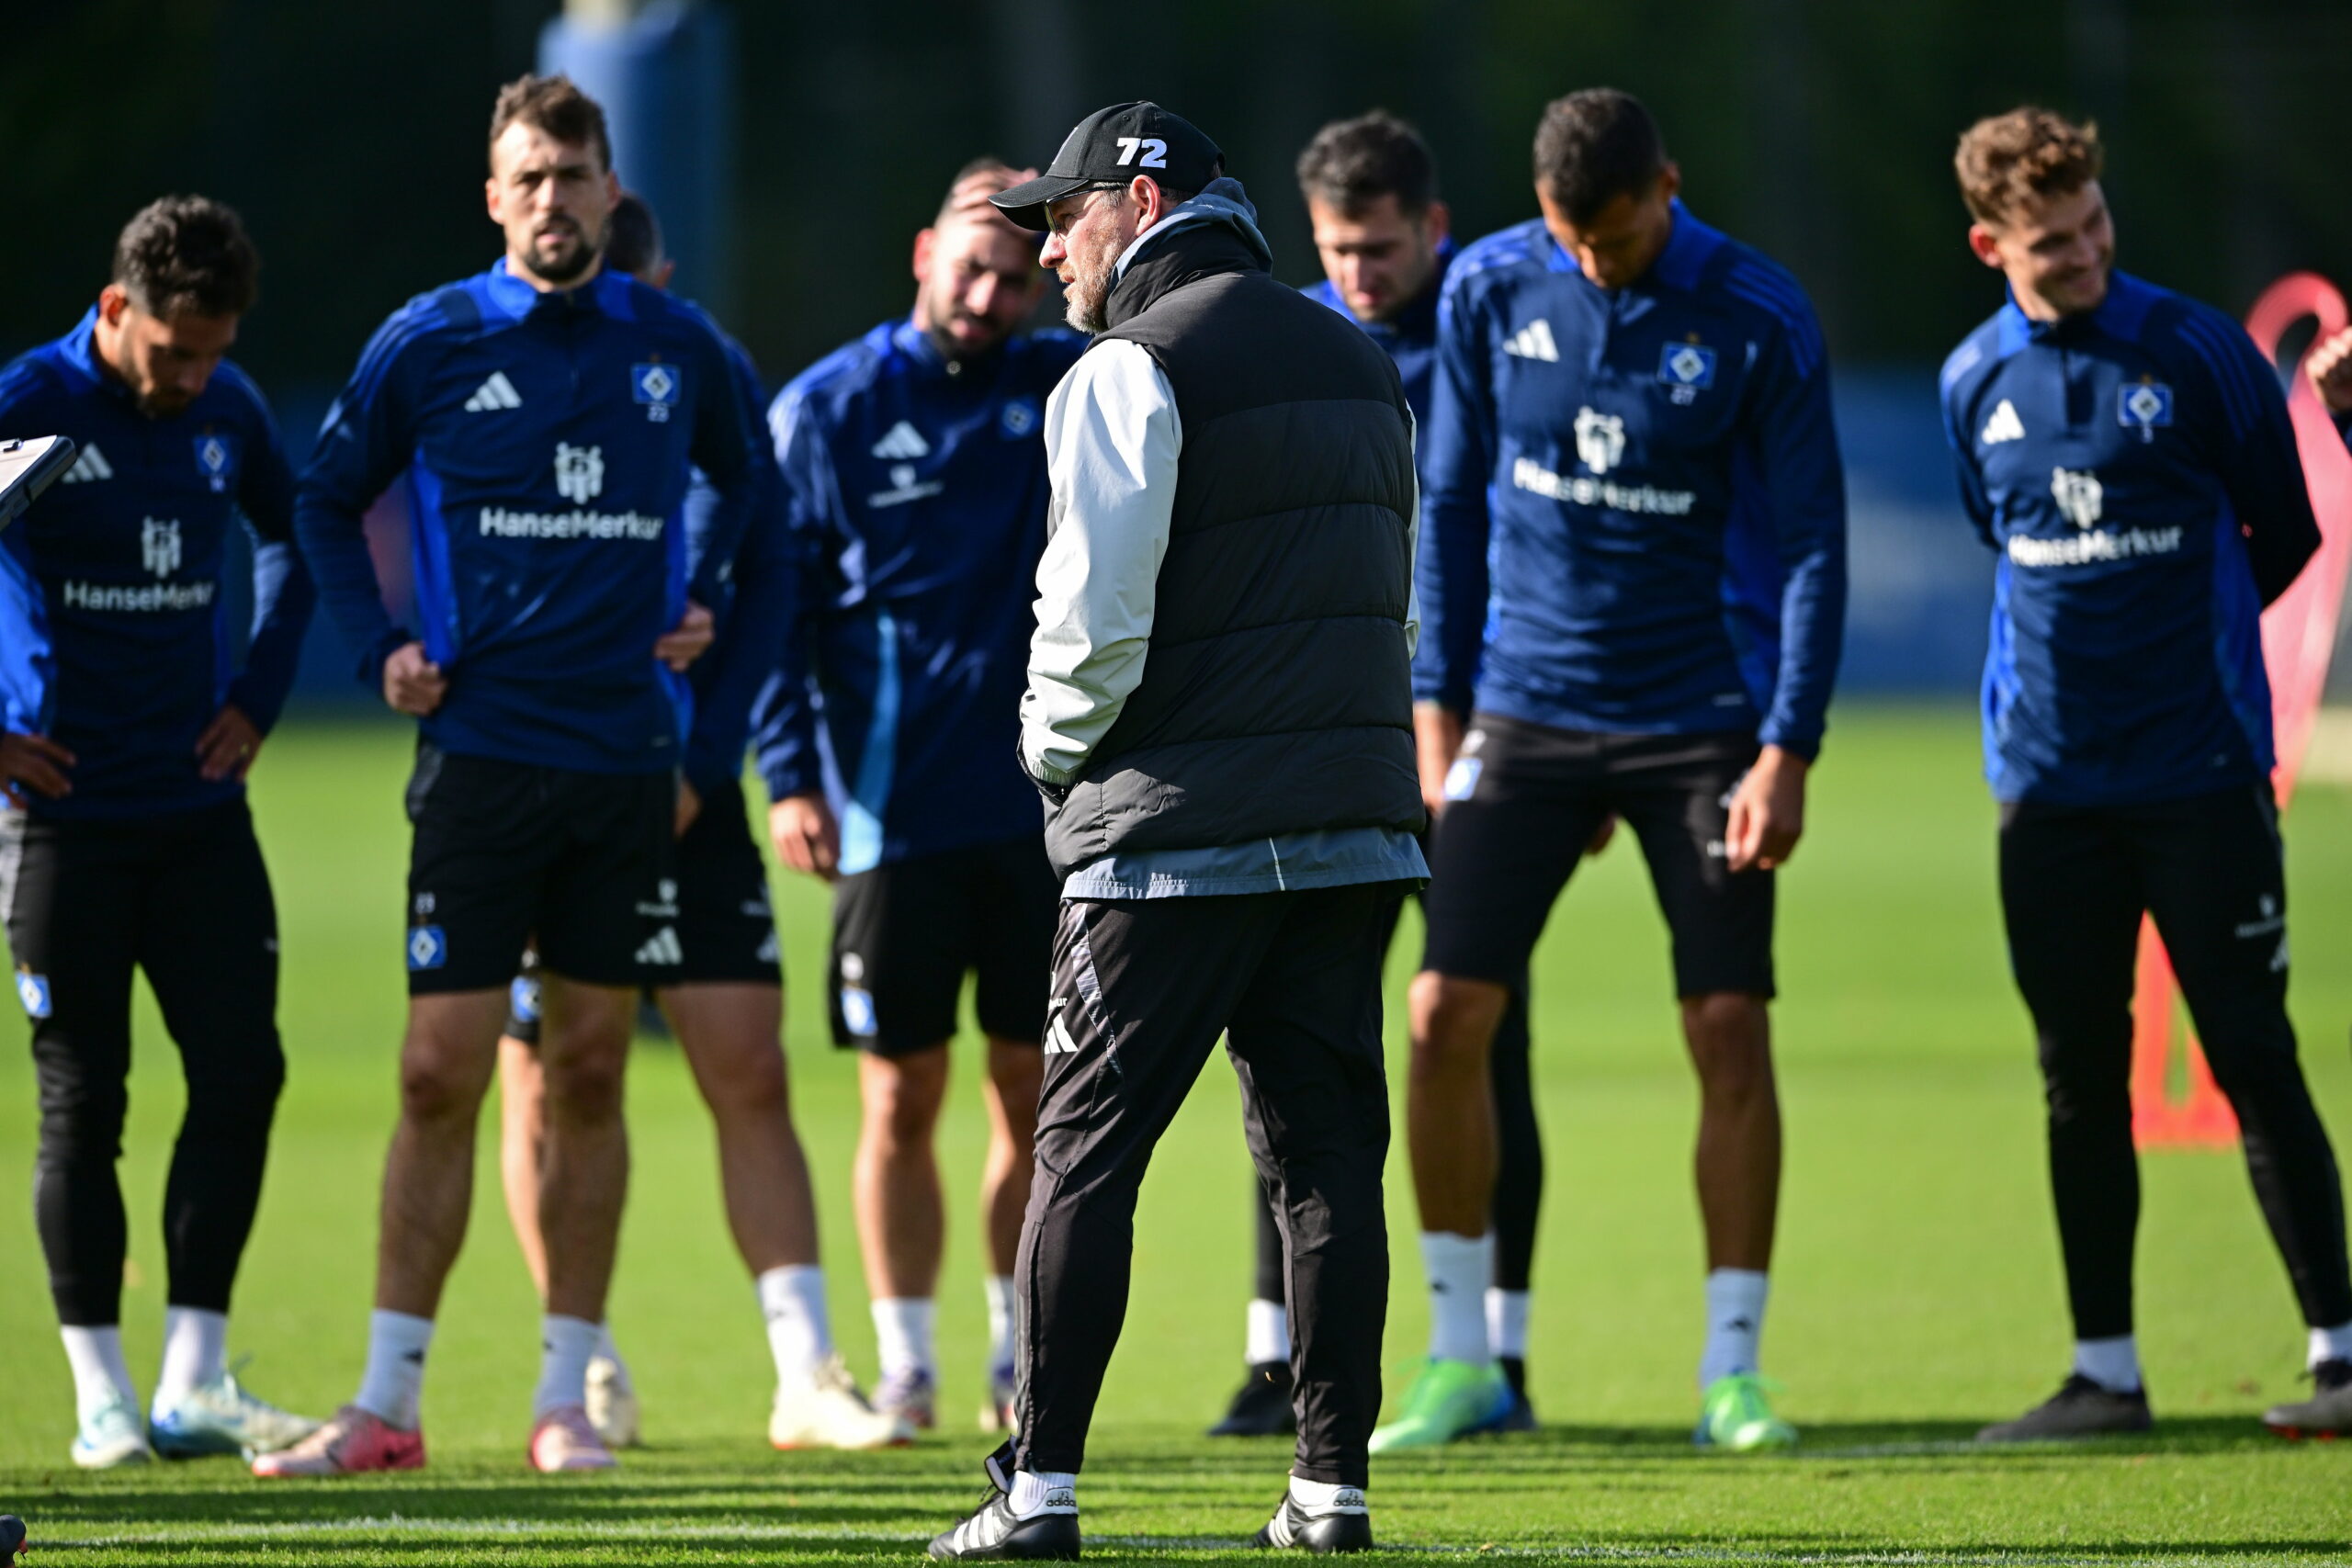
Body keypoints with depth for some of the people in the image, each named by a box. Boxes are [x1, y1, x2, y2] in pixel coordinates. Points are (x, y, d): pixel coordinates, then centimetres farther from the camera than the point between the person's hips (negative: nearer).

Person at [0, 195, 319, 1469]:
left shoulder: (228, 411, 5)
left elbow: (293, 539, 25)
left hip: (200, 807, 5)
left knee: (241, 1075, -3)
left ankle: (194, 1383, 5)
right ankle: (102, 1400, 5)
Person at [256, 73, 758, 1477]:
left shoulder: (678, 349, 5)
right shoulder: (429, 345, -1)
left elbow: (749, 477, 24)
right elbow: (328, 500, 11)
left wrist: (705, 601, 10)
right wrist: (382, 646, 1)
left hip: (629, 756, 2)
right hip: (482, 749, -2)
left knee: (590, 1077, 5)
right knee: (442, 1078, -5)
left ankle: (566, 1398, 11)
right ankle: (389, 1403, -1)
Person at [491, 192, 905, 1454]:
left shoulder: (713, 380, 1)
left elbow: (763, 584, 4)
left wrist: (700, 761, -6)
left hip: (684, 789, 2)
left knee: (748, 1075, -3)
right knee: (545, 1089, 3)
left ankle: (806, 1378, -2)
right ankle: (590, 1380, 17)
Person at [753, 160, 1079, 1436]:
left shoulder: (1063, 387, 7)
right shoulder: (827, 409, 1)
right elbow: (777, 598, 1)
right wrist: (789, 775, -8)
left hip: (1043, 804, 2)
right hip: (891, 815, -2)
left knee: (1035, 1093, 4)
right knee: (901, 1102, 1)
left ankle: (1020, 1355, 15)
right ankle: (903, 1364, 9)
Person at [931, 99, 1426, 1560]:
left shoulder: (1131, 372, -7)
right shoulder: (1359, 364, 18)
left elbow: (1094, 615, -14)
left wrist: (1056, 752, 2)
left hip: (1176, 834, -6)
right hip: (1354, 823, 6)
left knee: (1087, 1151, -3)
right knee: (1328, 1151, 7)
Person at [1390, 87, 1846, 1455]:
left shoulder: (1758, 317, -8)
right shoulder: (1488, 291, -1)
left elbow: (1809, 542, -6)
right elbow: (1453, 504, 8)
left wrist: (1789, 750, -11)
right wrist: (1437, 702, 5)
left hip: (1701, 725, -2)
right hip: (1526, 713, 2)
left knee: (1732, 1033, -5)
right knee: (1447, 1017, -5)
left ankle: (1732, 1369, 5)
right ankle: (1460, 1356, 8)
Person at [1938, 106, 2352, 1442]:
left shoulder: (2197, 352, -5)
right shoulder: (1976, 383, 6)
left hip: (2201, 769, -4)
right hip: (2050, 773, 4)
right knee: (2081, 1079, 6)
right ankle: (2106, 1370, 12)